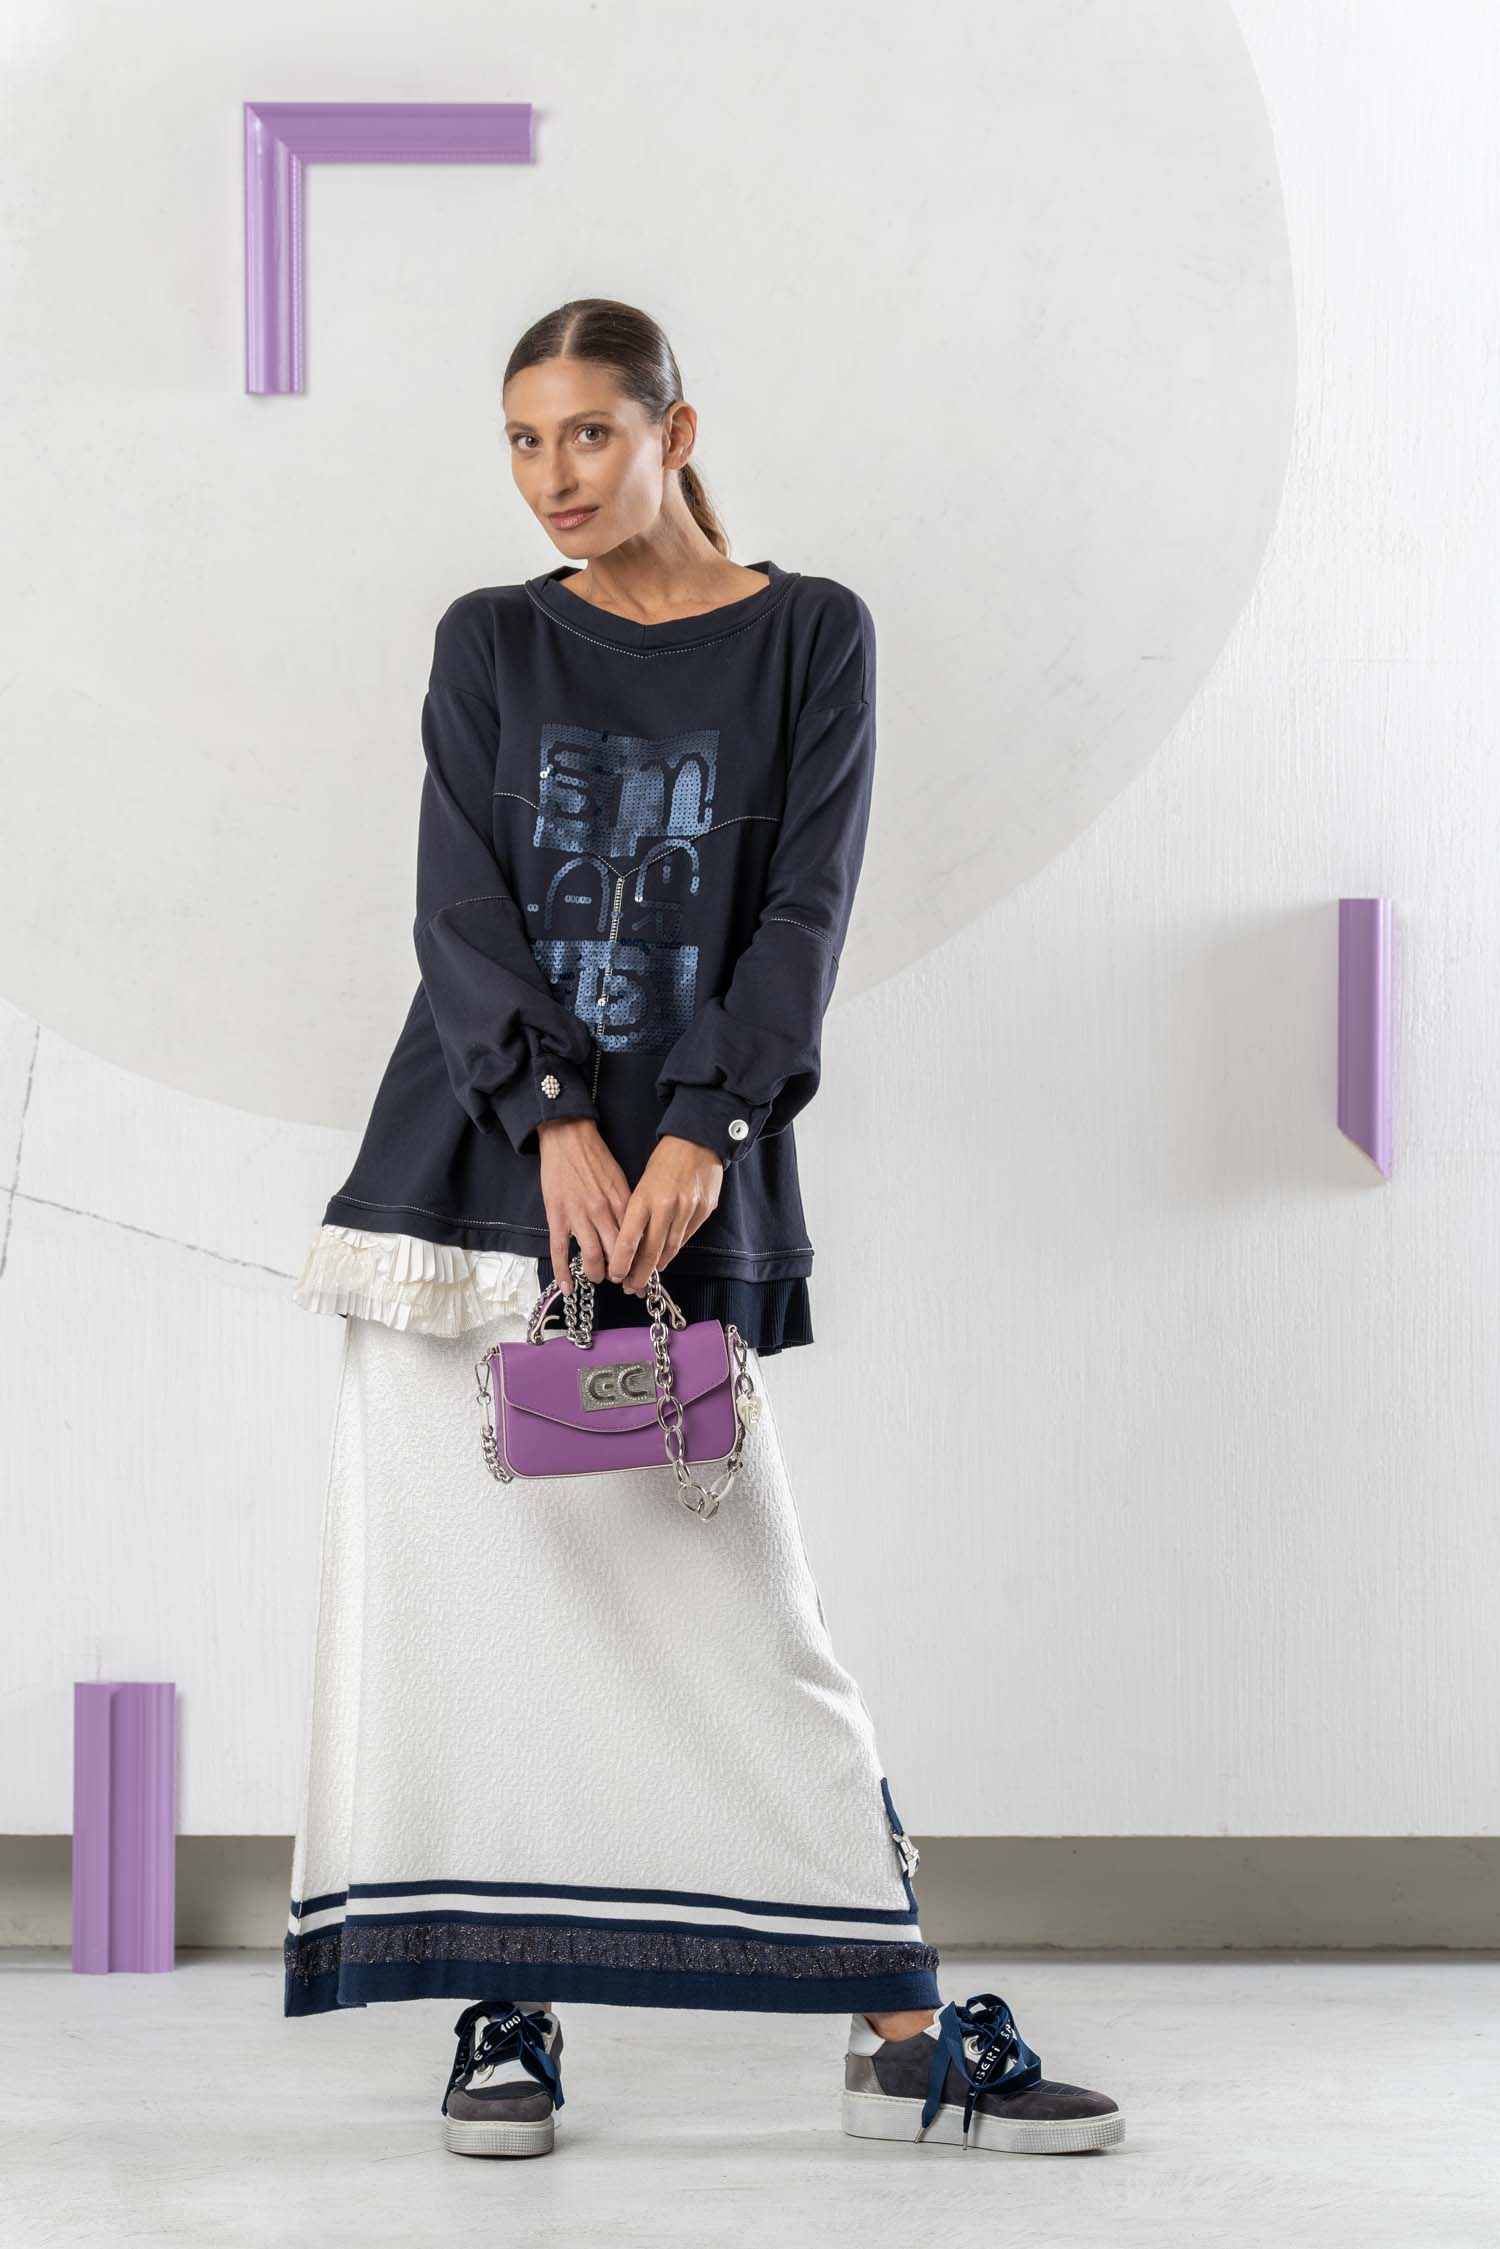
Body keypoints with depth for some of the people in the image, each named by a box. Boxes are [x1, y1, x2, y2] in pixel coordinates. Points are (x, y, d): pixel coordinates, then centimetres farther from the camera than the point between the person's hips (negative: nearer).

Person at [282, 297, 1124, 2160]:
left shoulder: (809, 639, 6)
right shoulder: (489, 645, 11)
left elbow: (805, 914, -3)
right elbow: (459, 911, 0)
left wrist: (701, 1135, -17)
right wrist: (557, 1124, -16)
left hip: (685, 1187, -2)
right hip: (470, 1171, 2)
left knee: (743, 1612, -4)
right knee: (459, 1592, -1)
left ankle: (905, 2037, 2)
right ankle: (501, 2017, 9)